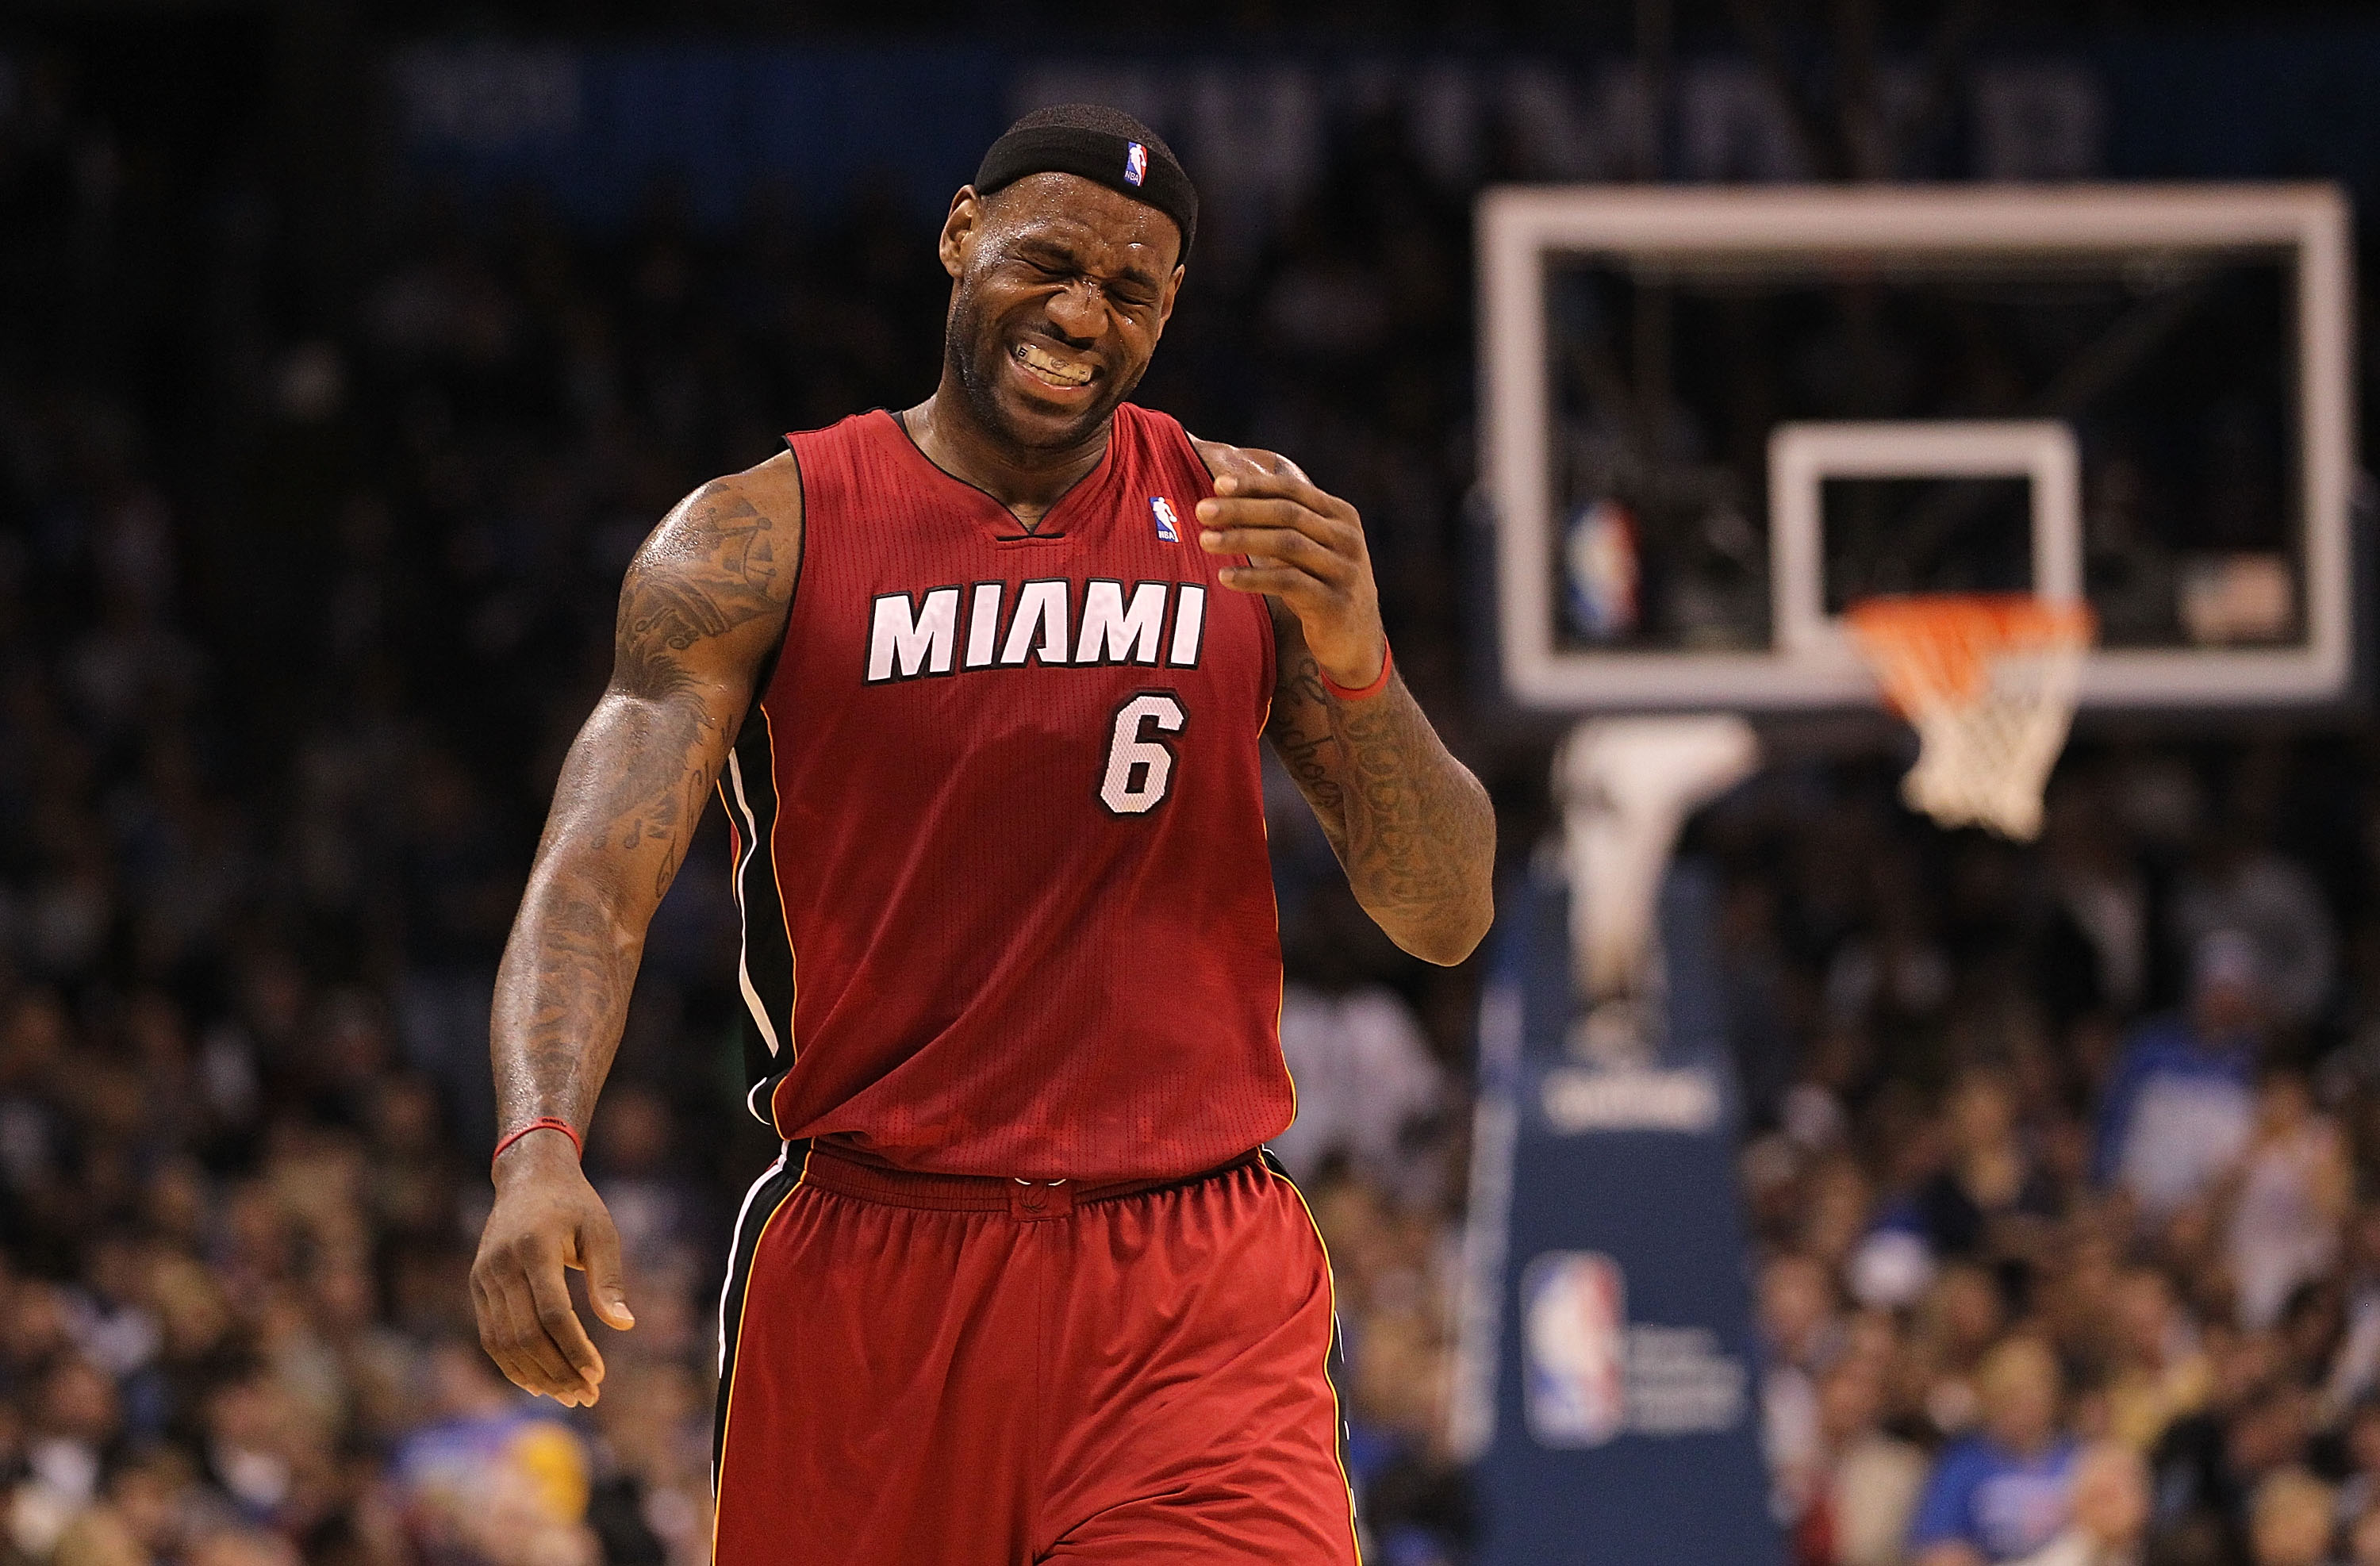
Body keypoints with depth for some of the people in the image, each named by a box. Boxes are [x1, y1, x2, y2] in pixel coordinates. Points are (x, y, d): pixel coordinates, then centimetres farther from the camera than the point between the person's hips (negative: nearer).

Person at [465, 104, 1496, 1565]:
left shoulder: (1244, 529, 6)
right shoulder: (766, 539, 0)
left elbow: (1449, 920, 4)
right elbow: (597, 877, -10)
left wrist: (1356, 668, -15)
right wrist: (540, 1152, -29)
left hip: (1192, 1291, 0)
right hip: (865, 1273, 0)